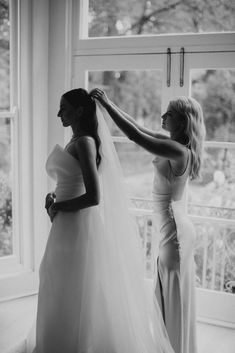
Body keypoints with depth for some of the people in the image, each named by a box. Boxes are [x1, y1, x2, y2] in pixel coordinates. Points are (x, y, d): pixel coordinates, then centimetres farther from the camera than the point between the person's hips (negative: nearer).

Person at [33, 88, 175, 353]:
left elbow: (94, 196, -25)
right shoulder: (76, 141, 11)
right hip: (70, 226, 10)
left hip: (80, 226, -10)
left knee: (78, 298, 5)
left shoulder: (84, 142, -17)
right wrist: (53, 197, 4)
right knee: (66, 298, 20)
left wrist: (57, 207, -12)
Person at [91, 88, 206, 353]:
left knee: (174, 295, 6)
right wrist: (110, 104, 6)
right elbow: (139, 129, 9)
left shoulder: (177, 151, -23)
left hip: (175, 232, -10)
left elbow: (135, 135, -28)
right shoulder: (174, 145, 4)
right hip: (175, 229, 10)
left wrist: (106, 104, -21)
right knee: (169, 293, 21)